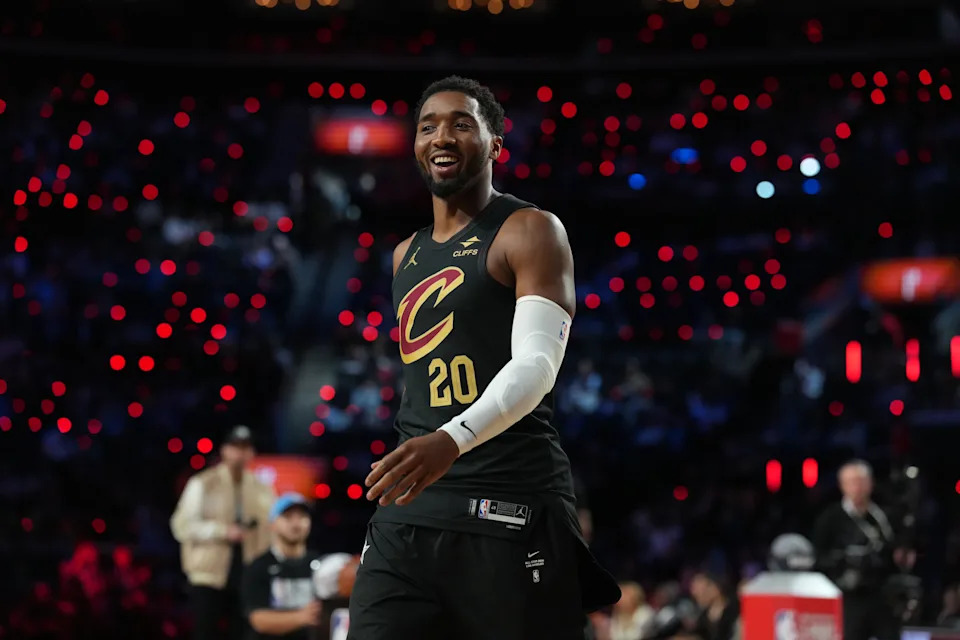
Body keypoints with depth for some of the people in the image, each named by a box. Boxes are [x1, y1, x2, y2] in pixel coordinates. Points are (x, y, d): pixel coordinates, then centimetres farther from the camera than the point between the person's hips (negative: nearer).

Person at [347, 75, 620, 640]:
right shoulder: (407, 256, 21)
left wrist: (454, 439, -31)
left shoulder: (530, 232, -2)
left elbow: (538, 366, -16)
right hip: (408, 514, 6)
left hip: (511, 510, -6)